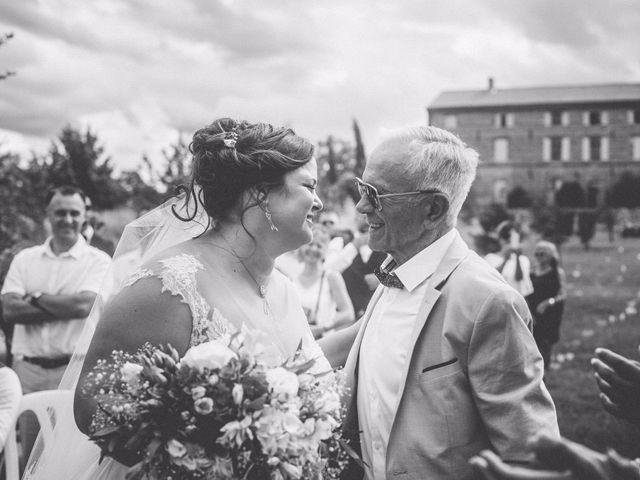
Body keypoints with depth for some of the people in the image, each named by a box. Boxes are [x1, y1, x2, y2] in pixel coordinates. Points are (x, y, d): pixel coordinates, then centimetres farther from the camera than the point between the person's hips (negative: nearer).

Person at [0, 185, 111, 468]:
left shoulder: (98, 261, 1)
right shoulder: (25, 259, 10)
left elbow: (83, 305, -14)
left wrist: (36, 297, -3)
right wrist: (65, 308, -10)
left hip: (73, 368, -3)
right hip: (27, 367, 3)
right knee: (30, 453, 9)